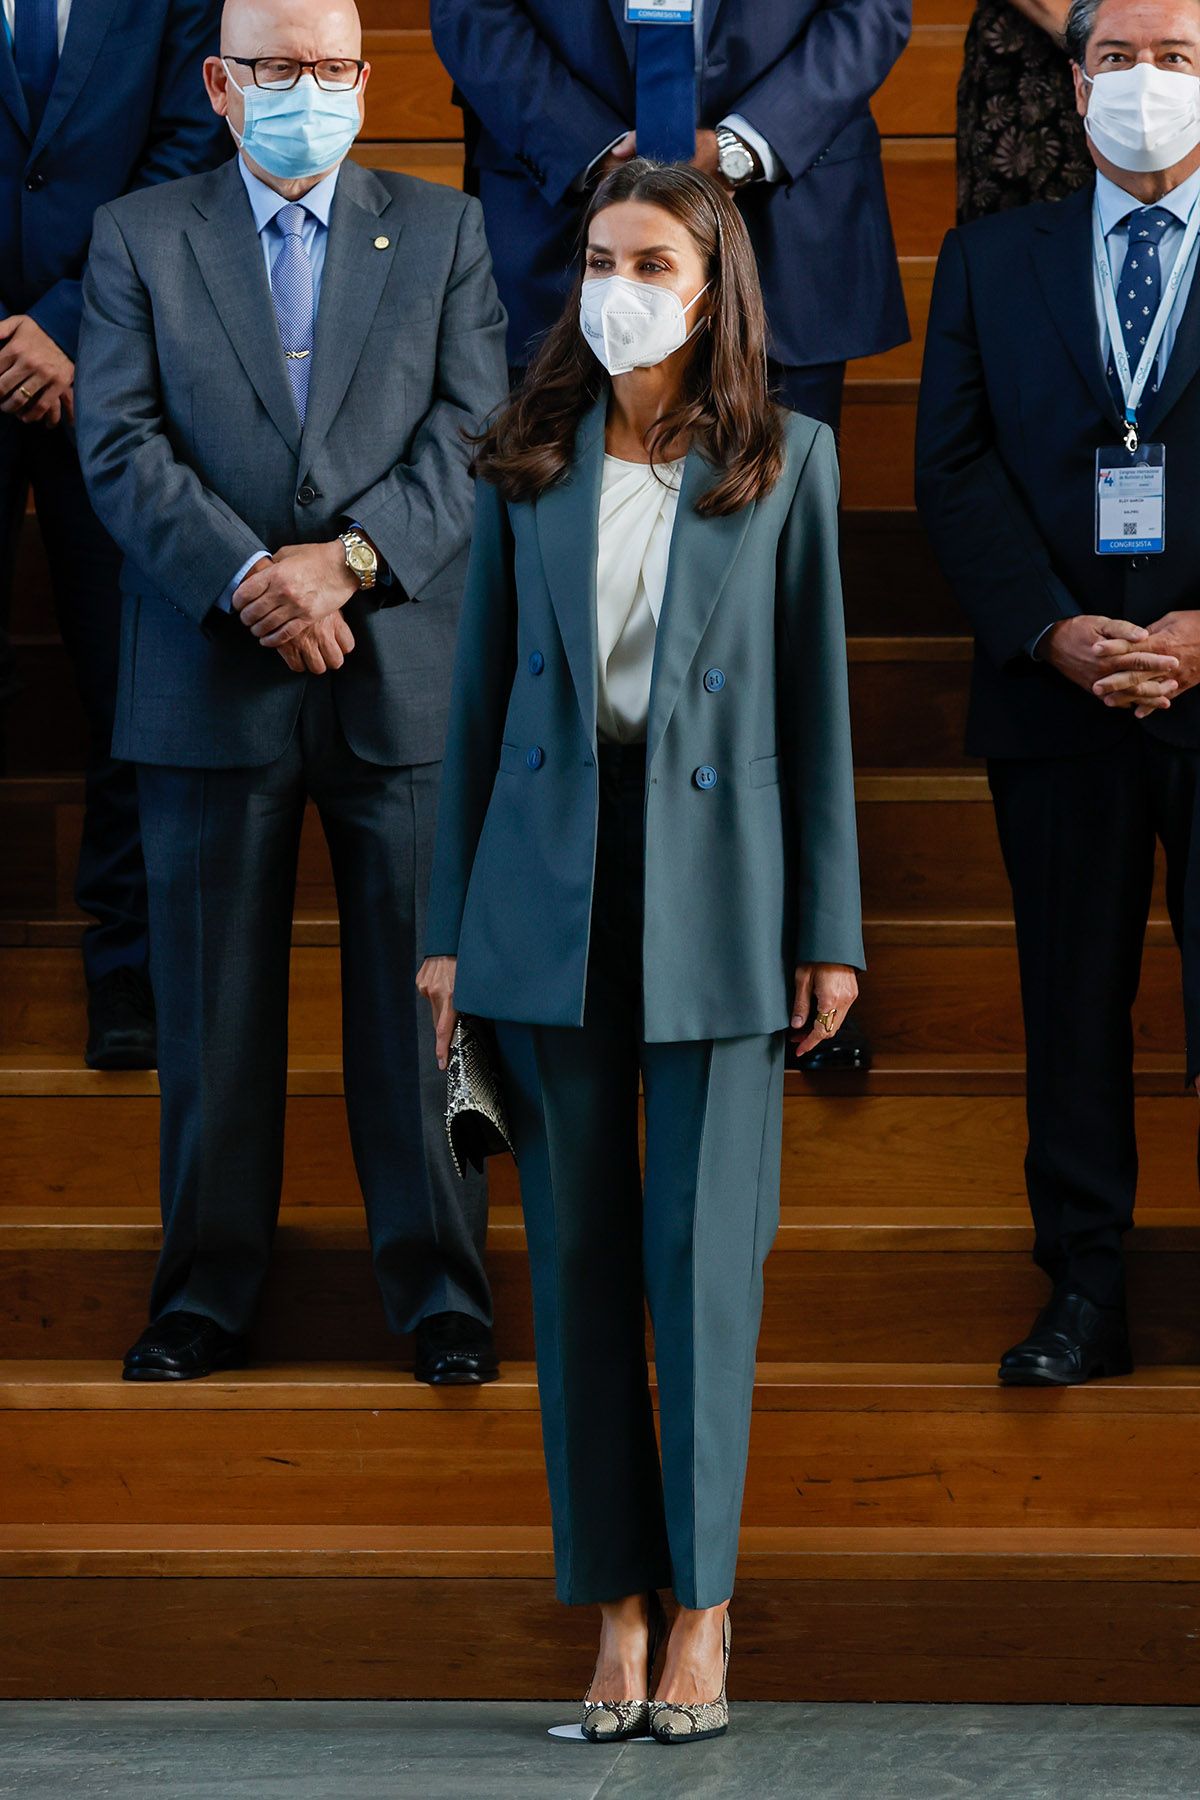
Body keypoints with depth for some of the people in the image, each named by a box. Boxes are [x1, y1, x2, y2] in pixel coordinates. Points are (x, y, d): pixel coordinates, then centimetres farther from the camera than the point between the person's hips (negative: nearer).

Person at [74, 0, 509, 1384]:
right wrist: (246, 576, -15)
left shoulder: (441, 231, 9)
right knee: (212, 1005, 5)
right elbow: (120, 447, -2)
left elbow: (472, 433, 0)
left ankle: (439, 1284, 11)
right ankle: (207, 1289, 15)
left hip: (400, 669, 0)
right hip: (208, 684, 0)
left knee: (418, 992, 2)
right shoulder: (138, 239, 7)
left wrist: (351, 557, -14)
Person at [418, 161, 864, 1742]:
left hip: (713, 881, -2)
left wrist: (829, 928, -1)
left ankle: (699, 1603, 7)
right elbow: (481, 693, 8)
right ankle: (616, 1602, 10)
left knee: (704, 1243, -2)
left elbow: (818, 697, 2)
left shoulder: (787, 461, 2)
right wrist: (449, 924, 5)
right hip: (550, 887, 2)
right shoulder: (528, 466, 6)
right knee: (579, 1243, 4)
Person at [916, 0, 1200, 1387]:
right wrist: (1052, 631, -7)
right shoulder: (992, 261, 13)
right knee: (1073, 999, 5)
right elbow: (953, 472, 6)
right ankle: (1086, 1294, 11)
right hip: (1055, 694, 2)